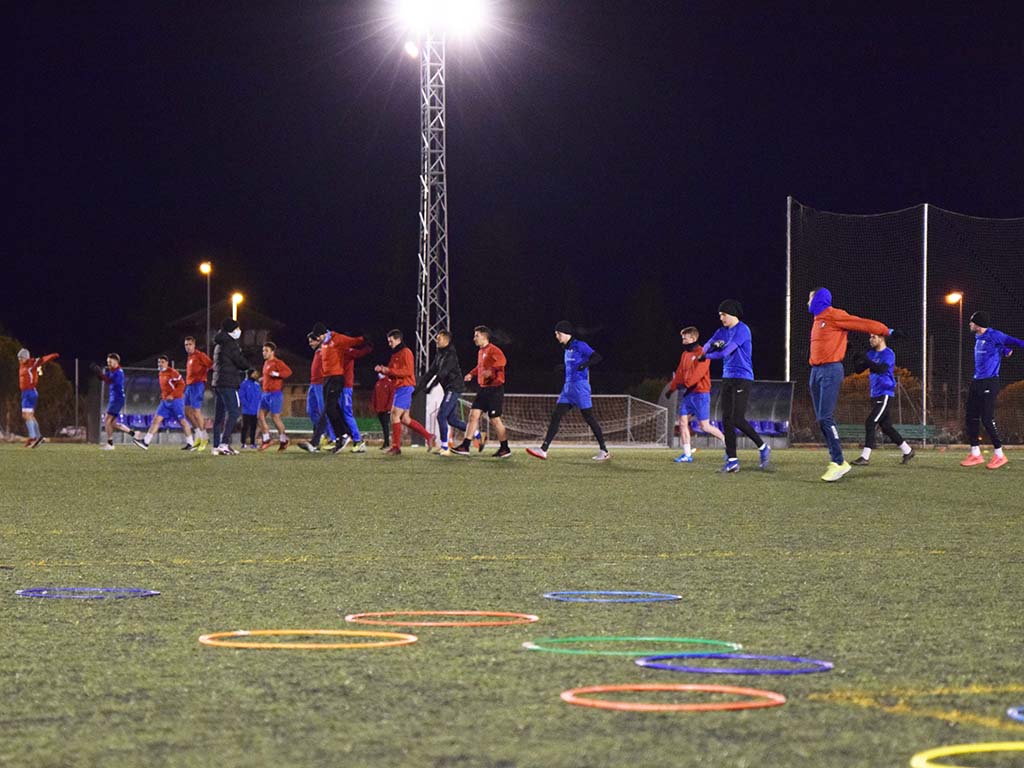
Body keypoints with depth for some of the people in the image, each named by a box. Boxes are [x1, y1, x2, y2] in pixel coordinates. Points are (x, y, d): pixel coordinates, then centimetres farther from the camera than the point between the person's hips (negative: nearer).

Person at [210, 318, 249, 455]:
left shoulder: (219, 344, 19)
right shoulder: (230, 344, -12)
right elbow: (243, 364, -13)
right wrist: (246, 365, 10)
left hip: (218, 382, 10)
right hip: (228, 383, -10)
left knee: (219, 414, 10)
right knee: (233, 412, -12)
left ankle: (217, 446, 10)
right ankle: (223, 444, -22)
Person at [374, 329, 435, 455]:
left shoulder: (405, 352, -9)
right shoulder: (395, 354, 20)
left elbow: (408, 371, -19)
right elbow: (393, 374, 23)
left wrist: (389, 370, -21)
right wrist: (382, 370, 5)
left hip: (406, 387, -10)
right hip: (399, 388, 10)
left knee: (395, 415, -11)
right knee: (405, 419, 9)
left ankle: (396, 447, -7)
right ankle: (428, 436, 15)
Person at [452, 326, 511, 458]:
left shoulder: (492, 350, -13)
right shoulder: (481, 351, 16)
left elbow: (502, 360, -32)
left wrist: (491, 370, -43)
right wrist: (472, 374, 22)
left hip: (494, 389, -9)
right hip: (483, 388, 9)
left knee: (495, 419, -4)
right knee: (473, 415, 1)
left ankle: (505, 449, 8)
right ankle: (465, 446, 0)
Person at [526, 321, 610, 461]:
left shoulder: (580, 346, -10)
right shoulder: (566, 349, 16)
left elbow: (598, 357, -17)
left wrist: (585, 364, -33)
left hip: (580, 386, -8)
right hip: (568, 387, 8)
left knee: (589, 418, -3)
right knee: (556, 416, -1)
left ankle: (604, 451, 7)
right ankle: (543, 450, -4)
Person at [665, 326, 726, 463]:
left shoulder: (702, 353, -10)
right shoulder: (685, 354, 15)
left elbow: (699, 372, -21)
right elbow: (679, 373, 20)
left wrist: (686, 384, -27)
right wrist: (671, 388, 14)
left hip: (700, 393, -8)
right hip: (688, 394, 8)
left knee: (705, 426, -7)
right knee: (683, 422, -1)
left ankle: (727, 441, 11)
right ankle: (687, 454, 1)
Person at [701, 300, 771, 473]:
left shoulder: (742, 329, -10)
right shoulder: (722, 331, 15)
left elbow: (727, 350, -18)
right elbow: (707, 347, 5)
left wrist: (706, 356, -4)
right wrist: (714, 345, -19)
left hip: (742, 379, -8)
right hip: (727, 378, 8)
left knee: (737, 419, -15)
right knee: (727, 420, 2)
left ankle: (762, 447, 4)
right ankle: (732, 461, 4)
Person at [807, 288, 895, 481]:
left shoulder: (835, 316, -7)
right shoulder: (818, 319, 20)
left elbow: (863, 324, -5)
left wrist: (887, 331, 0)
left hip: (830, 371, -9)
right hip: (816, 371, 9)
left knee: (826, 418, -15)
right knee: (822, 419, 5)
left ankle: (838, 463, -14)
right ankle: (835, 460, 7)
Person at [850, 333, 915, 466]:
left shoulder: (888, 354, -11)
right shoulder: (871, 353, 12)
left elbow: (881, 369, -27)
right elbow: (858, 370, 8)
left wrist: (866, 360, -34)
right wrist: (856, 360, -12)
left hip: (885, 394, -8)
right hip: (875, 394, 8)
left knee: (870, 422, -16)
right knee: (886, 426, 12)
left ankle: (865, 457, -17)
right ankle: (907, 451, 24)